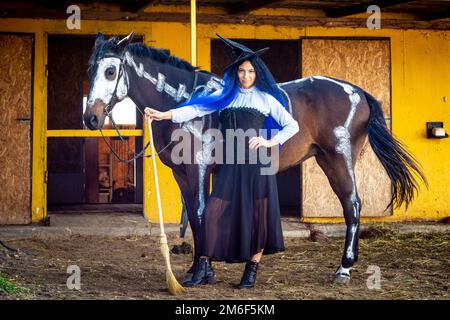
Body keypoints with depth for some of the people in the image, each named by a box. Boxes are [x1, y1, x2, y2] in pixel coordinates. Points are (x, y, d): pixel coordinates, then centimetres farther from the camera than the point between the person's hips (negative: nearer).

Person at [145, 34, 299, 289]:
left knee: (257, 215, 0)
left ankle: (252, 271, 13)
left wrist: (270, 142, -9)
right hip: (230, 164, 3)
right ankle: (205, 269, 5)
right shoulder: (226, 97, 11)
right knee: (214, 212, -3)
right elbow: (196, 109, 2)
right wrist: (164, 115, -9)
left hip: (257, 163, -3)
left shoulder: (266, 98, 3)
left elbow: (292, 126, 4)